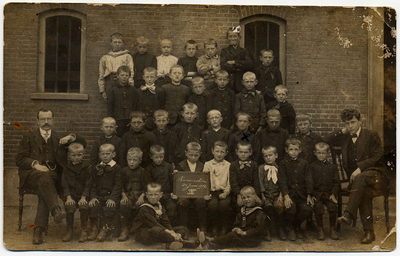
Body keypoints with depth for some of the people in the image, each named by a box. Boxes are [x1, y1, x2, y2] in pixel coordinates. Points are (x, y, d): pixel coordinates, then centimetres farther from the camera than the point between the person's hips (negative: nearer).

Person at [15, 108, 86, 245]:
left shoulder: (60, 138, 23)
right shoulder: (29, 137, 18)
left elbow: (83, 143, 19)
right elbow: (19, 159, 7)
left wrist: (71, 137, -2)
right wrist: (35, 164, -12)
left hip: (52, 175, 1)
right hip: (31, 175, -1)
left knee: (45, 187, -33)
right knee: (45, 177, -36)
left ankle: (38, 230, -38)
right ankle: (56, 210, -51)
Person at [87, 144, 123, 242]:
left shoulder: (117, 168, 3)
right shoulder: (96, 169, 15)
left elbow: (118, 185, -5)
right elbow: (93, 185, 11)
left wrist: (112, 198, -18)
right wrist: (93, 197, -6)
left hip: (111, 195, -3)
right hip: (99, 195, 3)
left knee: (109, 208, -31)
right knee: (92, 206, -25)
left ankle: (104, 229, -13)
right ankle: (94, 229, -7)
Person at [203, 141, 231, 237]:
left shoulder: (228, 165, 12)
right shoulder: (207, 164, 14)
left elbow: (229, 182, 7)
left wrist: (226, 192, -11)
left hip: (223, 192, 0)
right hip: (211, 191, 0)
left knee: (224, 204, -31)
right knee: (213, 204, -31)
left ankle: (223, 228, -11)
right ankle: (214, 228, -10)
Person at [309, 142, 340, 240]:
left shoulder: (332, 167, 14)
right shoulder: (312, 166, 10)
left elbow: (336, 183, 11)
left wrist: (333, 194, -4)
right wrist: (311, 194, -7)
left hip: (329, 193, 1)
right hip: (316, 193, -1)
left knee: (333, 206, -24)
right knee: (318, 207, -26)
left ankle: (332, 229, -4)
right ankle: (320, 230, -8)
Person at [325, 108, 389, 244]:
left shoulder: (371, 135, 4)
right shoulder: (344, 137, 19)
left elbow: (377, 155, -5)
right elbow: (326, 141, 17)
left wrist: (360, 168, -18)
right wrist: (342, 131, 7)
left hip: (373, 173, -3)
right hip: (355, 176, 3)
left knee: (360, 178, -38)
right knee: (363, 191, -32)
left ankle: (349, 214, -48)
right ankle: (368, 231, -32)